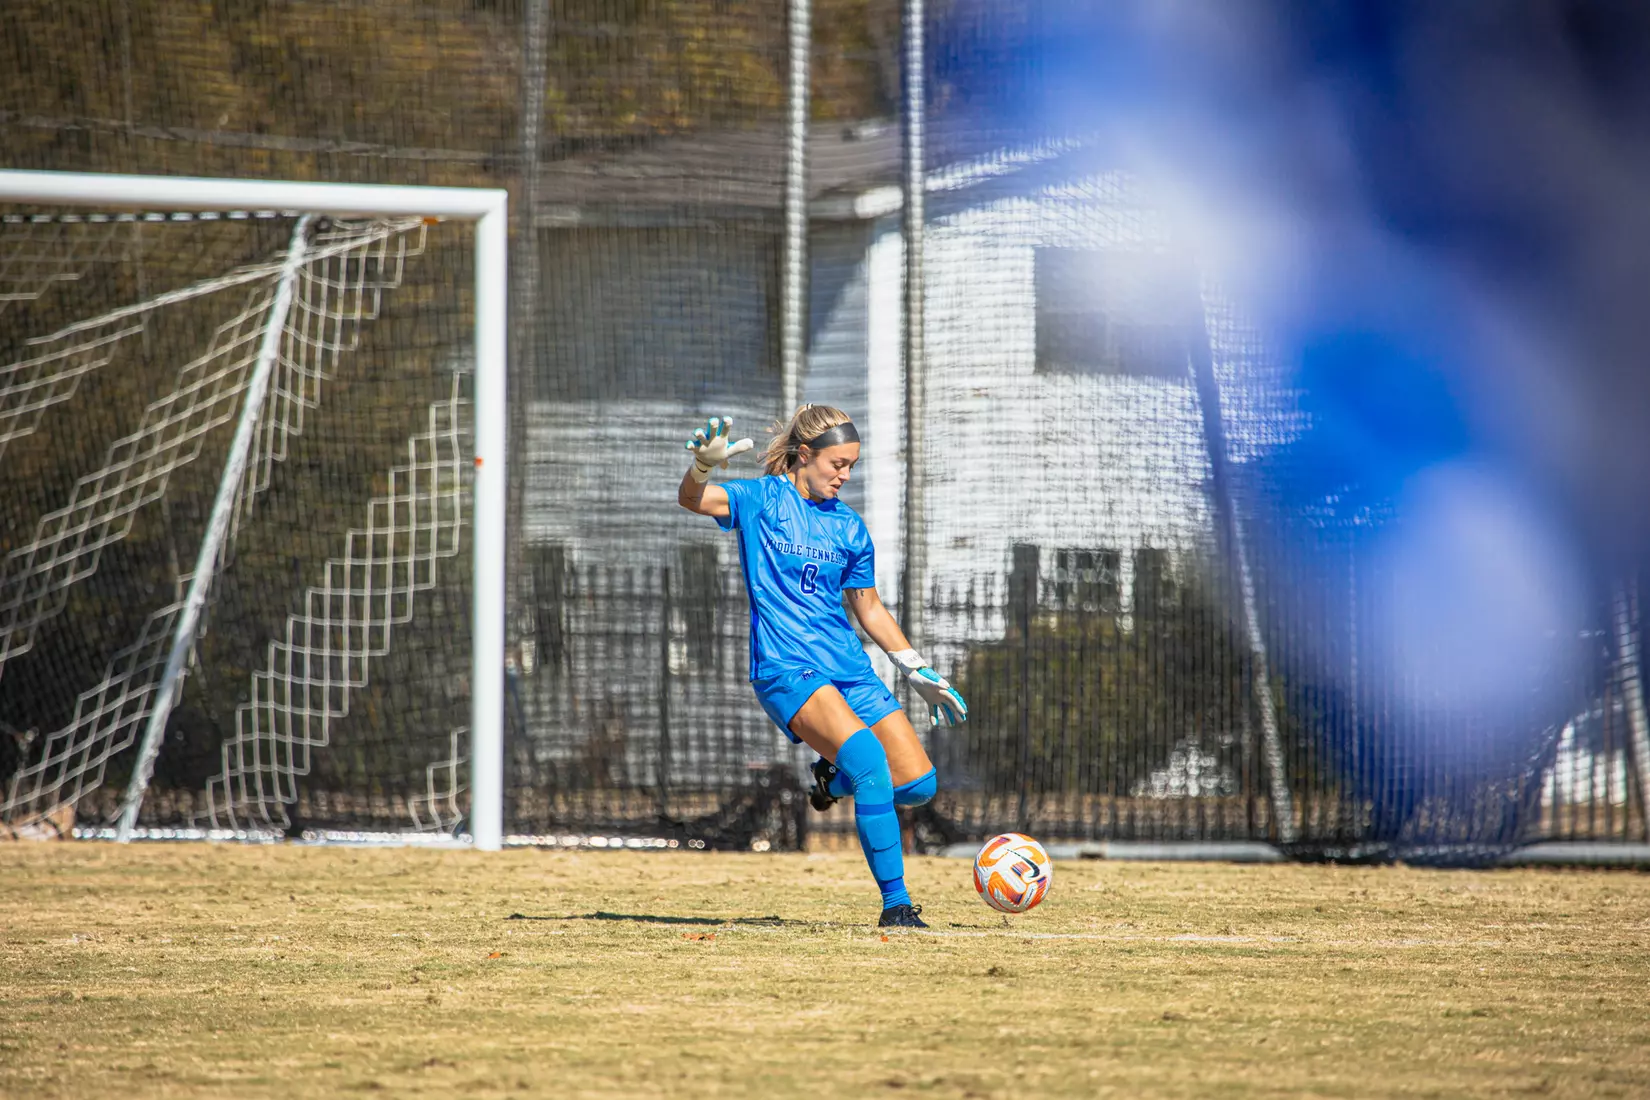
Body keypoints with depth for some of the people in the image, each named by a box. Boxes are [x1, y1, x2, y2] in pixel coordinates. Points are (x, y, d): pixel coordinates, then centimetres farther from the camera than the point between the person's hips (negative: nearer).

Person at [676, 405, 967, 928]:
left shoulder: (848, 527, 14)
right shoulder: (763, 501, 1)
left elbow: (869, 608, 23)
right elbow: (692, 500, -14)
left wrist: (920, 673, 23)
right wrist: (704, 464, -36)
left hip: (850, 669, 6)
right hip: (785, 670, -6)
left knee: (917, 782, -4)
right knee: (872, 761, -28)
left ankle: (835, 774, 28)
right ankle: (895, 903, -25)